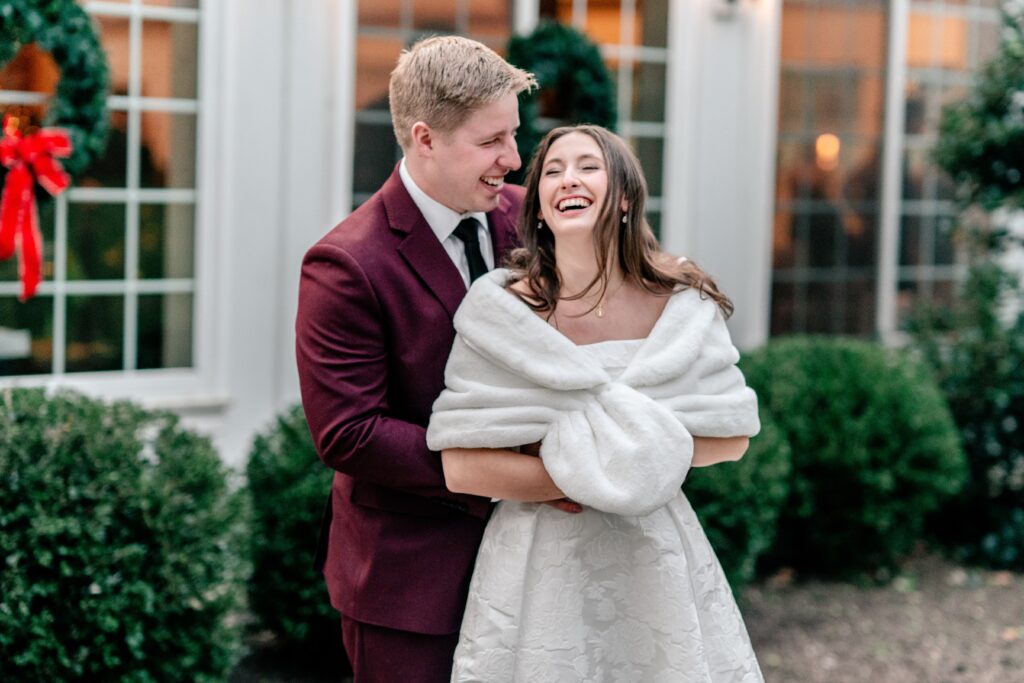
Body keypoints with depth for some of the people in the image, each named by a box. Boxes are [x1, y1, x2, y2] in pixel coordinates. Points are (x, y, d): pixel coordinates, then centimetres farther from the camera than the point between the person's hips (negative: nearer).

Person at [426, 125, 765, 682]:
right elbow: (460, 467, -13)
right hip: (540, 567, -2)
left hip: (654, 563, 2)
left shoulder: (682, 305, -2)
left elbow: (732, 435, 3)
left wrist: (650, 452, -13)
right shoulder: (501, 313, -10)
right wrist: (576, 477, -16)